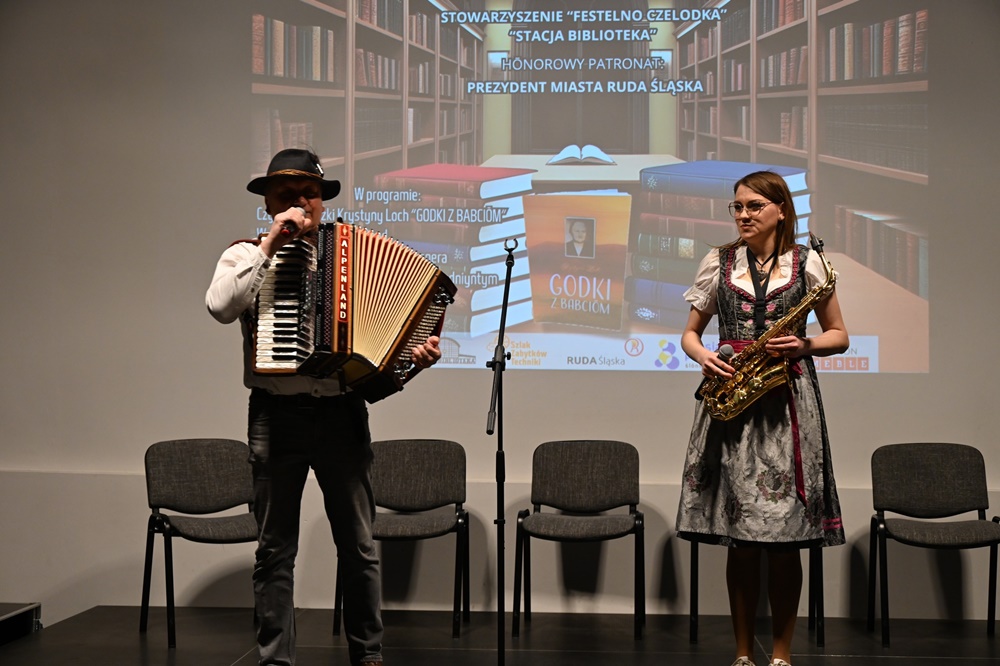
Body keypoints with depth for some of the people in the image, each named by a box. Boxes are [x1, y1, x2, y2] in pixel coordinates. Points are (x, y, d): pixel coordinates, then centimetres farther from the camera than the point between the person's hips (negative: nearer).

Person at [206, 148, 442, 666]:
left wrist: (417, 353, -6)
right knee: (275, 550, 5)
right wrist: (270, 245, -14)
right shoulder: (245, 256, 6)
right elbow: (221, 306, -15)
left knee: (358, 546, 6)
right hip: (275, 416, -1)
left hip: (341, 414, 2)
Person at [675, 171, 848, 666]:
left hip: (787, 402, -1)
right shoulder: (718, 262, 10)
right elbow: (690, 333, 13)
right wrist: (703, 357, -8)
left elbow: (839, 336, 10)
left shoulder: (806, 262, 6)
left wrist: (804, 346, -10)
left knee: (784, 538, -1)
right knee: (740, 537, 1)